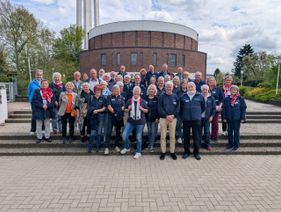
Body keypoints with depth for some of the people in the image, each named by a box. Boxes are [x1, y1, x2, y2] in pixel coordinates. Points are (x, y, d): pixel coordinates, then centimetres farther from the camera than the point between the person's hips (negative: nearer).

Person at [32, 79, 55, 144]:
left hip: (48, 110, 2)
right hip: (39, 111, -2)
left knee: (47, 124, 11)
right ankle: (39, 137, 18)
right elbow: (34, 100, -9)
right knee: (39, 125, 6)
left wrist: (48, 106, -15)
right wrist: (42, 105, -18)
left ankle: (47, 137, 23)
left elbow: (53, 100, -2)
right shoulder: (37, 91, -3)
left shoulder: (50, 91, 4)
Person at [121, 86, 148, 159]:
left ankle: (138, 152, 21)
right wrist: (128, 109, -10)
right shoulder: (129, 101, 3)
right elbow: (125, 110, 11)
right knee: (124, 135, -4)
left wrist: (142, 109, -14)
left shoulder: (143, 101, 0)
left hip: (140, 121, -2)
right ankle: (126, 148, 23)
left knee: (139, 137, 5)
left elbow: (147, 111, 5)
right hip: (130, 121, 2)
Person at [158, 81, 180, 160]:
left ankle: (172, 152, 20)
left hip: (173, 118, 2)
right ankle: (163, 152, 15)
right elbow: (159, 108, -5)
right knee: (163, 136, 4)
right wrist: (166, 116, -14)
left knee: (172, 136, 8)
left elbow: (178, 108, 3)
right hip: (163, 118, -1)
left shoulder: (175, 96, 6)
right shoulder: (161, 96, 0)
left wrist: (173, 115, -12)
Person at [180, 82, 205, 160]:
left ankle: (196, 152, 20)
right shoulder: (183, 96, 4)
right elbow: (180, 107, 14)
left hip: (196, 119, -1)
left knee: (197, 137, 4)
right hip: (186, 120, 1)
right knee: (186, 136, 9)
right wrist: (183, 115, 10)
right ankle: (186, 152, 23)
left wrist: (198, 113, 11)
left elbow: (203, 107, 12)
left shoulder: (200, 96, 1)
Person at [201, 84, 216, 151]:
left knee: (207, 131, 1)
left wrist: (211, 116, -2)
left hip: (207, 117, 0)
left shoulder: (211, 98, 1)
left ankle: (207, 144, 13)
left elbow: (214, 108, 4)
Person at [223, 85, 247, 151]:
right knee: (230, 131, 9)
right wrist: (224, 118, 1)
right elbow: (224, 108, 4)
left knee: (236, 131, 6)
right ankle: (230, 144, 23)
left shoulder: (241, 99, -2)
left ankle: (236, 145, 17)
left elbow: (244, 108, -1)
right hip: (229, 118, 2)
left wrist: (243, 118, -6)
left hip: (237, 118, -2)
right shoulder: (227, 99, 2)